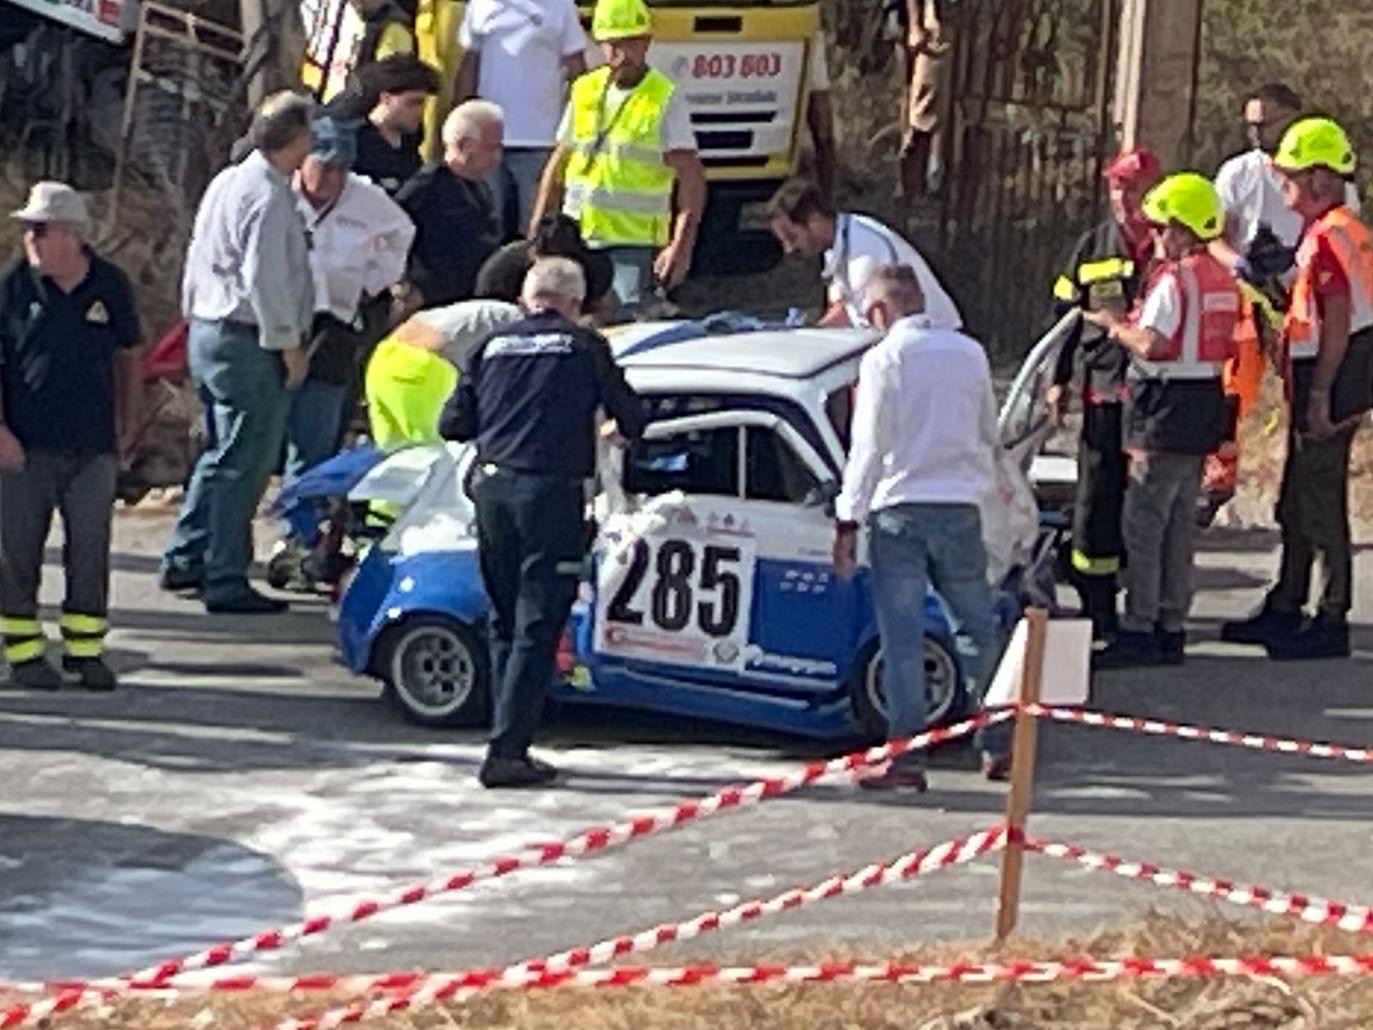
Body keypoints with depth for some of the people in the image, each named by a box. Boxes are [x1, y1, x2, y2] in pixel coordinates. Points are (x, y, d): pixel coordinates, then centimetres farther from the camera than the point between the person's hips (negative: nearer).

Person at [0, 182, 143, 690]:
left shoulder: (111, 285, 2)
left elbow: (128, 353, 15)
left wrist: (129, 420, 12)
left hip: (94, 444, 1)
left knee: (90, 552, 4)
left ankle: (85, 649, 15)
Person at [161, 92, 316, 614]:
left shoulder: (227, 182, 11)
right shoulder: (269, 198, -18)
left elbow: (198, 258, 18)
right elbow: (265, 281, -21)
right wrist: (290, 346, -14)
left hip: (208, 332, 10)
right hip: (247, 344, -10)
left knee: (222, 453, 20)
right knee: (244, 463, -5)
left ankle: (184, 560, 25)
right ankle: (226, 583, -3)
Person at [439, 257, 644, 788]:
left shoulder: (494, 345, 11)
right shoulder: (584, 346, 2)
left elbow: (453, 424, 10)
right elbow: (631, 417, 6)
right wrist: (619, 430, 30)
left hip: (491, 489, 4)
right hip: (550, 493, -4)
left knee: (505, 624, 16)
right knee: (537, 628, -2)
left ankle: (510, 742, 20)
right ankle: (506, 752, -8)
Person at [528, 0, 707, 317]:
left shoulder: (666, 98, -4)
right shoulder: (584, 91, 11)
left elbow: (691, 178, -9)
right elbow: (559, 163, 18)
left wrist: (681, 246, -19)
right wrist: (538, 228, 11)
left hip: (634, 242, -5)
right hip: (577, 239, 5)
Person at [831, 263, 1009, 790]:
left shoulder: (883, 359, -6)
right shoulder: (970, 353, 8)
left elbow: (869, 448, -8)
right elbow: (990, 436, 18)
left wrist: (848, 520, -5)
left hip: (900, 512, -4)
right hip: (960, 509, 4)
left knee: (902, 639, -2)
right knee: (981, 630, 13)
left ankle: (906, 755, -4)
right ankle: (997, 746, 15)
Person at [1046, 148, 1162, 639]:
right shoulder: (1093, 248, 8)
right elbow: (1065, 314, 13)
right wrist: (1059, 380, 7)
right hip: (1104, 392, 2)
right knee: (1098, 497, 1)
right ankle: (1096, 607, 9)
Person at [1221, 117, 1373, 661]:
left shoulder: (1327, 238, -18)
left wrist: (1319, 396, -23)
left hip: (1329, 382, -11)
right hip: (1317, 384, 11)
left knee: (1321, 506, -5)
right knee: (1296, 505, 17)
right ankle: (1284, 610, 26)